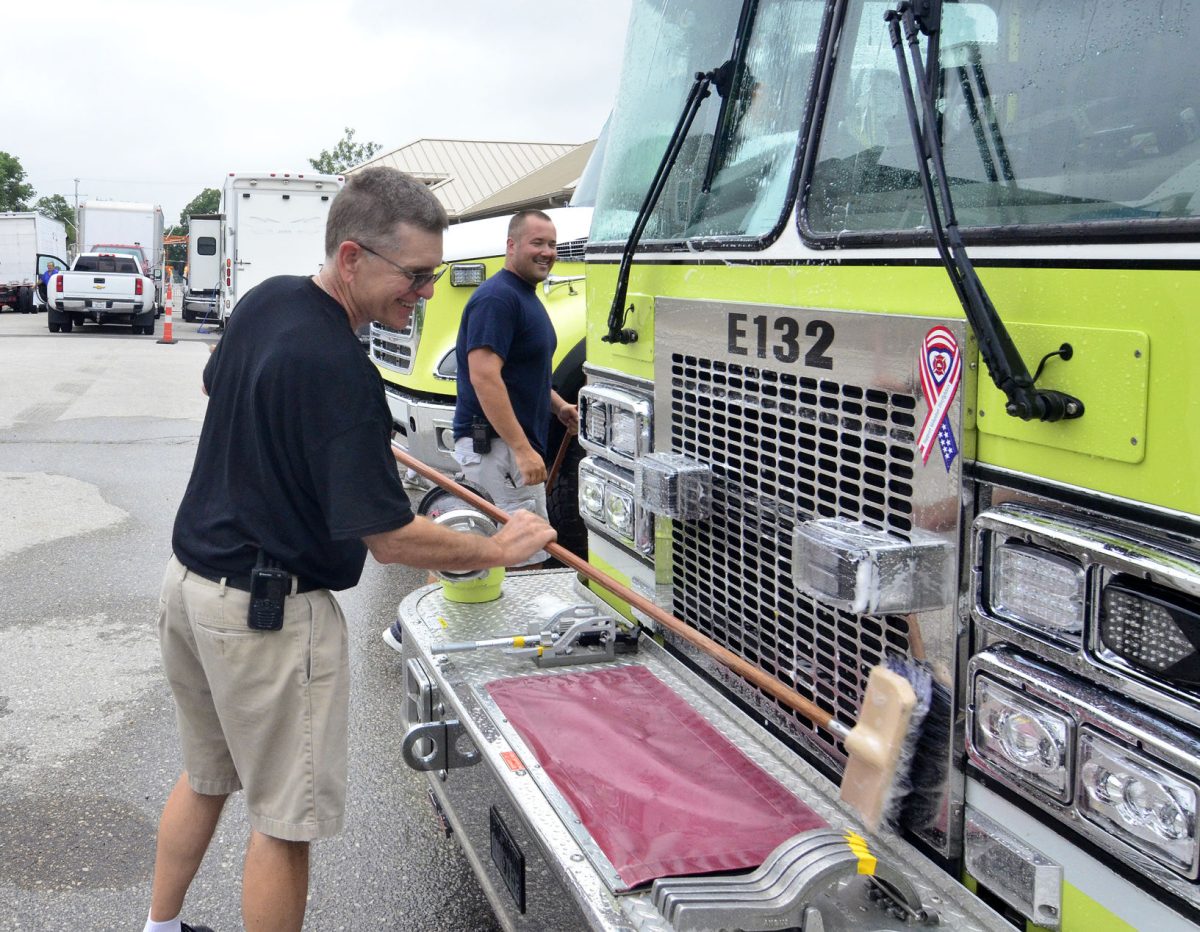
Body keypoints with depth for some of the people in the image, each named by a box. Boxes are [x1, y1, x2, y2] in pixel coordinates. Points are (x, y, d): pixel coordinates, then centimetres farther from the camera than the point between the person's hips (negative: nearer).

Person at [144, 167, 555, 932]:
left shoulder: (266, 301, 1)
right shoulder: (340, 373, -27)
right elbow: (388, 537, -23)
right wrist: (499, 550, -10)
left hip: (192, 578, 10)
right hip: (271, 610, -10)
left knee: (205, 777, 26)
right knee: (285, 818, 6)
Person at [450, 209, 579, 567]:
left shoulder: (526, 296, 17)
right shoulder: (496, 297, -16)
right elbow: (483, 377, -25)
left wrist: (559, 406, 14)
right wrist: (522, 449, -28)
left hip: (516, 445, 11)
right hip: (494, 444, -11)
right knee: (526, 562, -9)